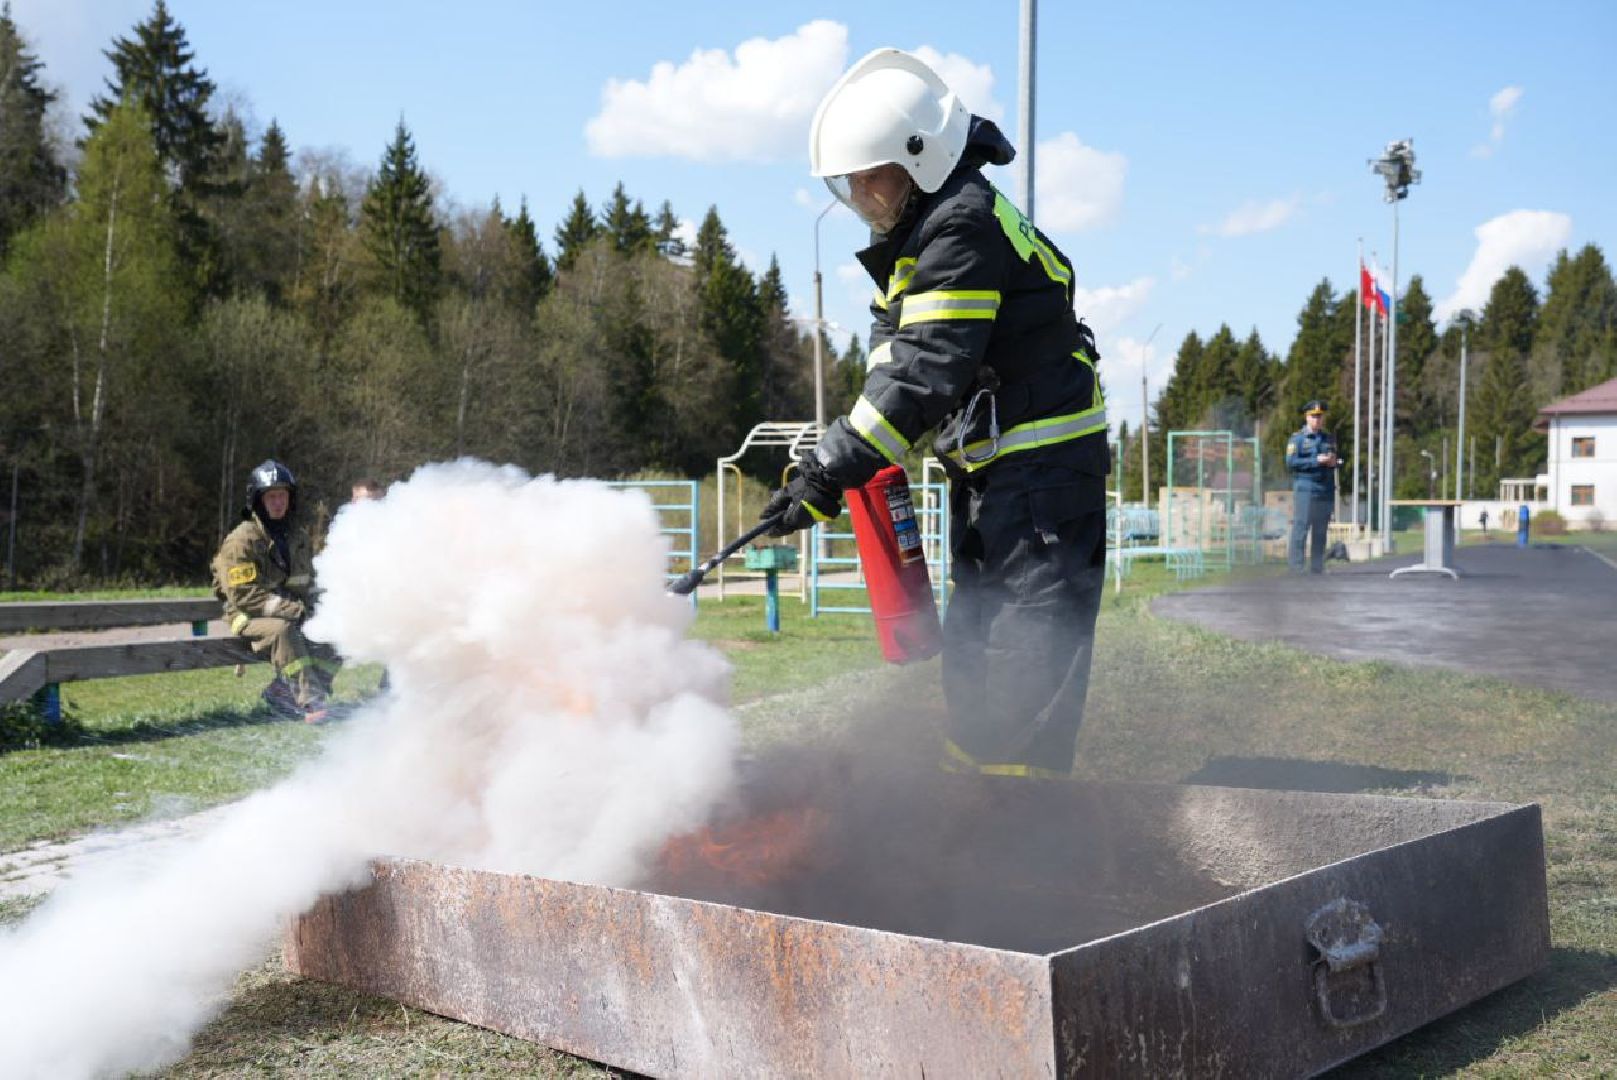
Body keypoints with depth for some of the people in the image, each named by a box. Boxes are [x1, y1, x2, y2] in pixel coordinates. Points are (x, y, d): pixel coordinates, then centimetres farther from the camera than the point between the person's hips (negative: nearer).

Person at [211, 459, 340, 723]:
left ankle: (284, 690, -14)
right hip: (250, 617, -6)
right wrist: (292, 609, -24)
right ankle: (311, 701, -40)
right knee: (282, 630, -38)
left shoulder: (299, 536, 10)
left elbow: (309, 580, 23)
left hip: (293, 614, 7)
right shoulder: (242, 541, -13)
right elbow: (244, 595, -18)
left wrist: (309, 607, 1)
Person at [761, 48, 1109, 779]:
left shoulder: (965, 226, -19)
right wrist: (837, 459, 3)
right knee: (973, 644, 15)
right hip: (990, 470, 11)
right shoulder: (921, 233, 14)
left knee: (1028, 651, -10)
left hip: (1044, 465, -11)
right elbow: (898, 358, 16)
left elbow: (924, 369, -26)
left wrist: (833, 471, -27)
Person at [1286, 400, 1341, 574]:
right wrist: (1316, 460, -16)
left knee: (1321, 531, 7)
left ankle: (1317, 566, 12)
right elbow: (1291, 462, -9)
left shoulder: (1329, 438, 18)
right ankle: (1297, 566, -8)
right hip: (1305, 489, -5)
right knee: (1301, 527, -9)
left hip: (1326, 490, 6)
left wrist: (1334, 462, 0)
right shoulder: (1297, 438, 1)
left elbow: (1334, 461, 25)